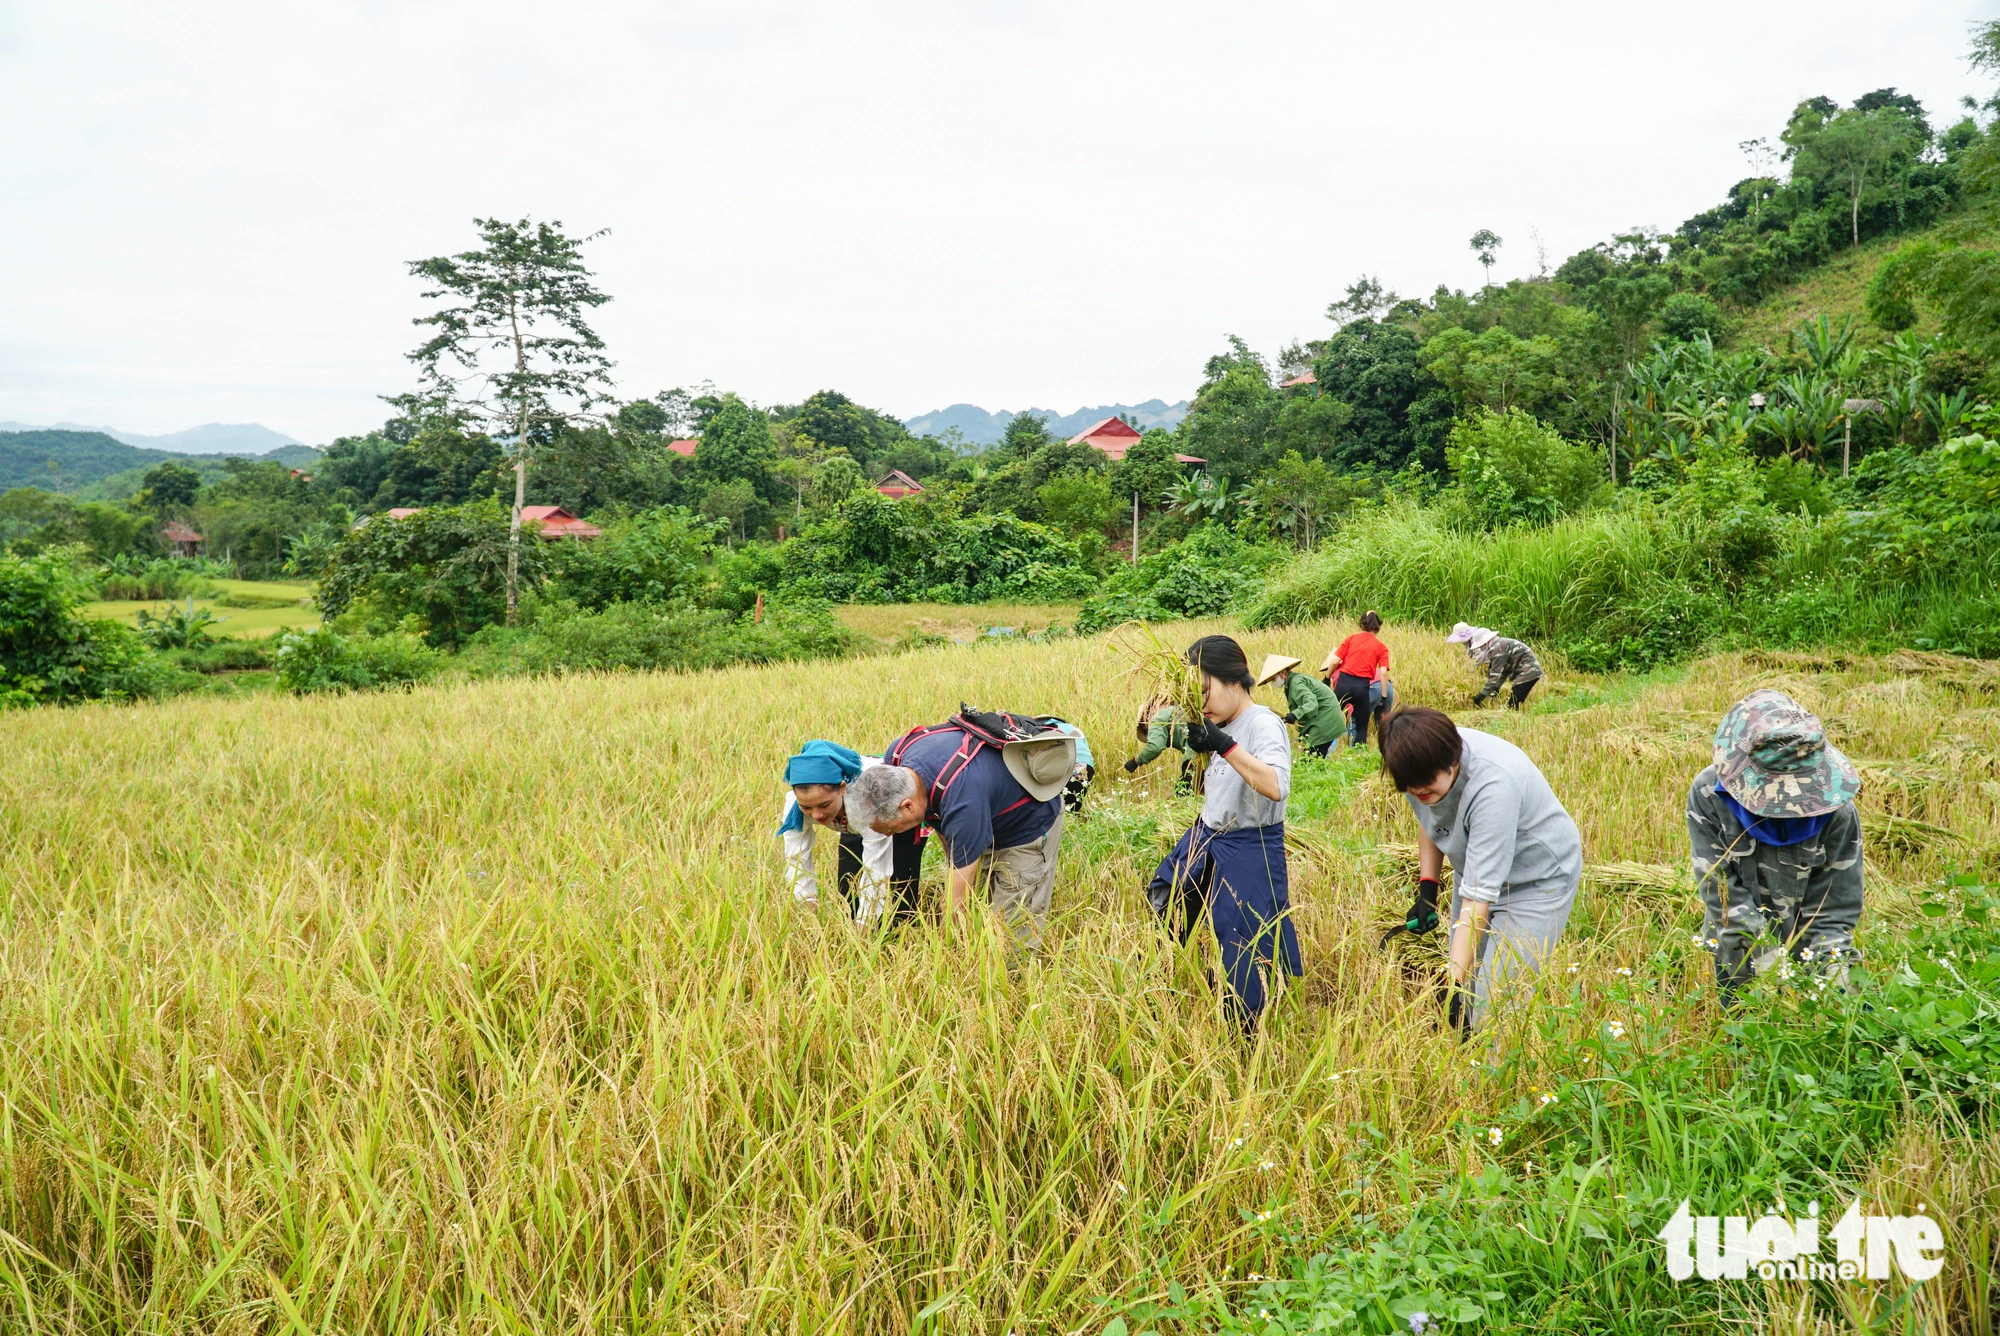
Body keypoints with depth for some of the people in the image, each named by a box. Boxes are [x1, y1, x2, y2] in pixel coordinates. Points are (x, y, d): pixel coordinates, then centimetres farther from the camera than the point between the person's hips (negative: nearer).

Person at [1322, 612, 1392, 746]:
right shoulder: (1381, 647, 7)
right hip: (1363, 687, 0)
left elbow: (1335, 661, 1)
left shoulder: (1351, 638, 8)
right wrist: (1383, 697, -3)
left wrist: (1327, 678, 15)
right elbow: (1383, 673, -5)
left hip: (1344, 682, 0)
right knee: (1361, 726, 11)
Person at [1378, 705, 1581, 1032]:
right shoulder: (1422, 762, -16)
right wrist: (1427, 885, -1)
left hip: (1537, 879, -7)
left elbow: (1479, 896, -38)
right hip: (1474, 867, 7)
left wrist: (1455, 982, -40)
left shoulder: (1493, 786, -37)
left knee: (1496, 1001, -15)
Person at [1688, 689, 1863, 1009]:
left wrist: (1834, 958, -18)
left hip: (1808, 947, 0)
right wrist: (1763, 951, -22)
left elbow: (1839, 895, -9)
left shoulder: (1836, 808, -17)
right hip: (1740, 952, 0)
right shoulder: (1708, 794, -20)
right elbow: (1720, 886, -18)